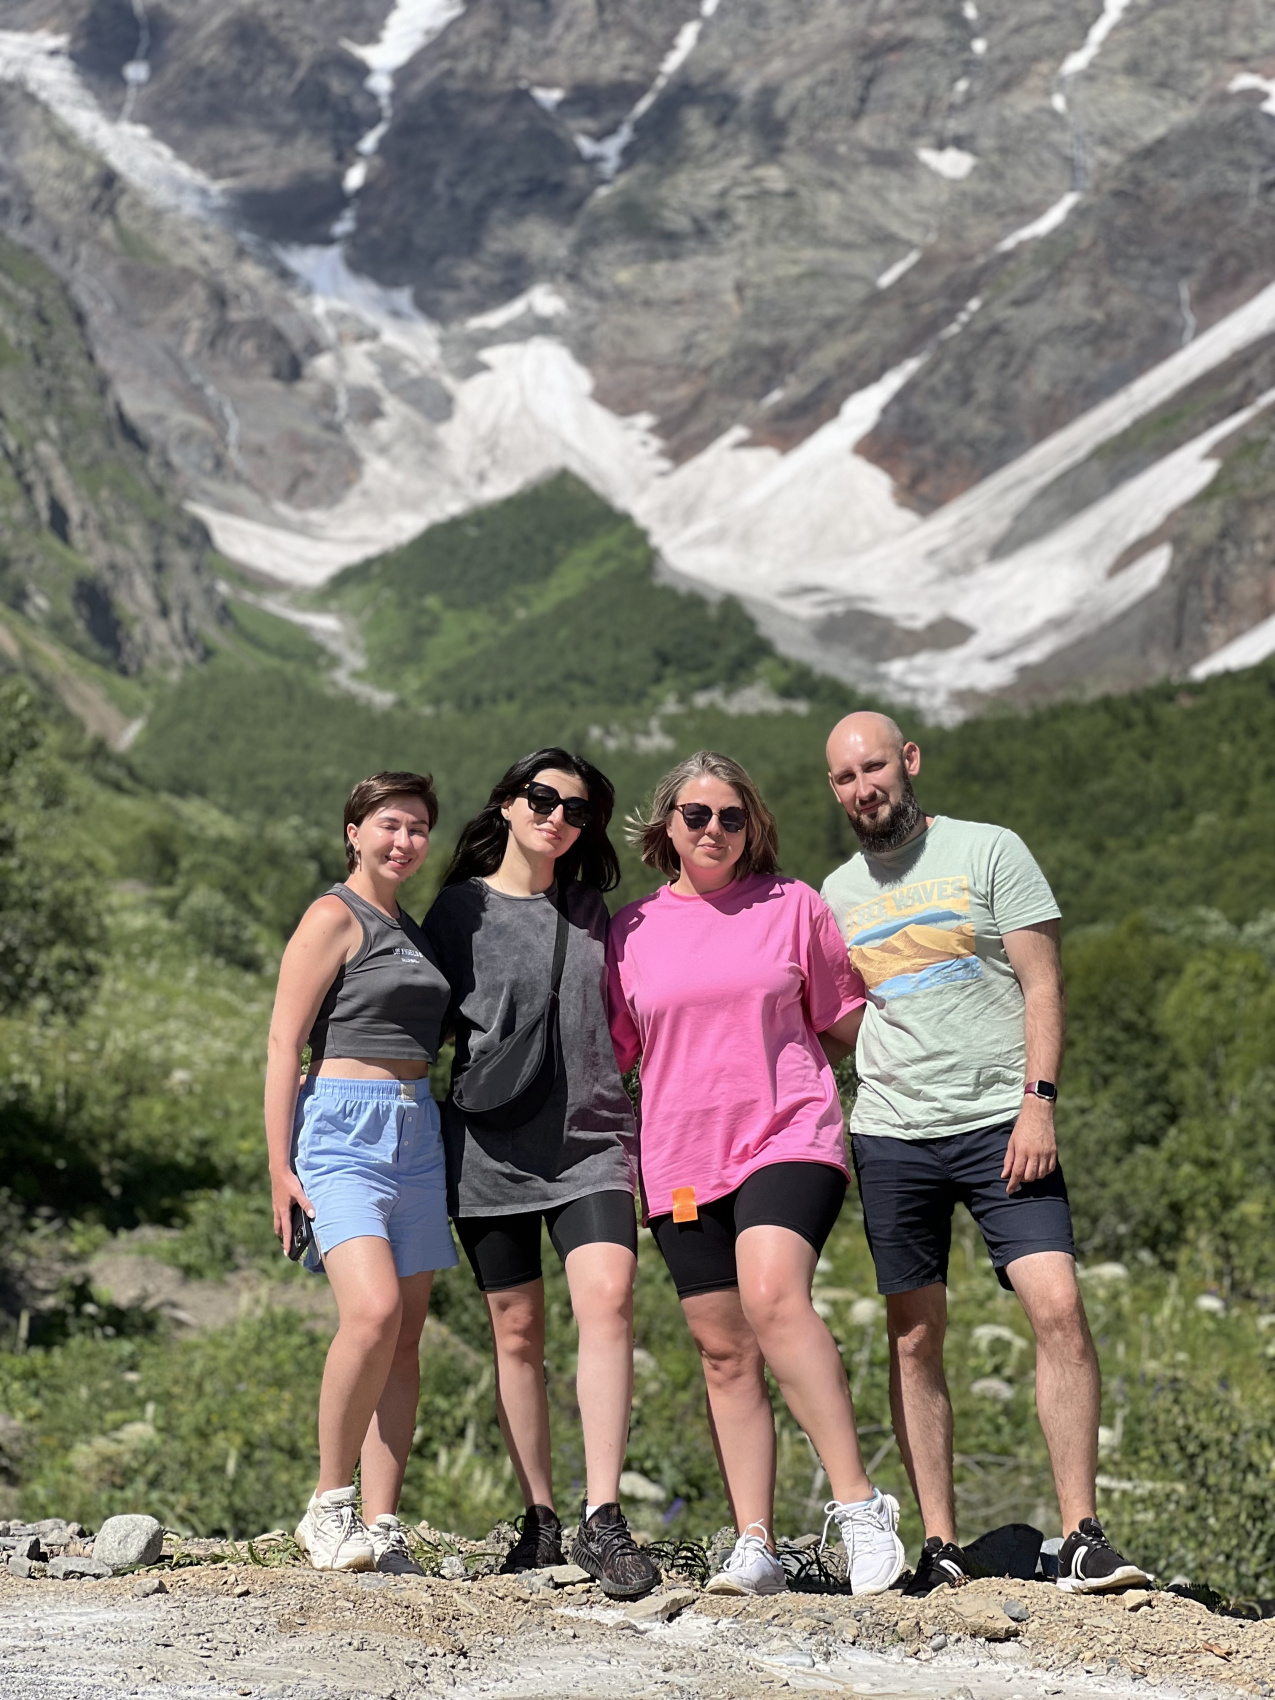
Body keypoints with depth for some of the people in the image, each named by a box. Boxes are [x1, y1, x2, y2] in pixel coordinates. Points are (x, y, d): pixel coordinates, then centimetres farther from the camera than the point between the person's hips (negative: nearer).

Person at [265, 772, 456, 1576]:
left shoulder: (411, 930, 20)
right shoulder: (334, 918, -3)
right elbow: (285, 1042, -7)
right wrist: (280, 1165, -12)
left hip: (417, 1133, 7)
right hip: (344, 1130, -7)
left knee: (406, 1337, 1)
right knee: (373, 1313, -23)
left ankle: (381, 1527, 2)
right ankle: (329, 1505, -10)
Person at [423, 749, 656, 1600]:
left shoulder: (590, 911, 12)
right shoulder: (460, 910, 4)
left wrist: (625, 1119, 17)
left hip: (591, 1138, 1)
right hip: (492, 1144, -1)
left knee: (607, 1299, -19)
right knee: (518, 1332, 3)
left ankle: (604, 1517, -22)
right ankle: (540, 1515, 15)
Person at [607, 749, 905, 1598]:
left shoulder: (791, 905, 6)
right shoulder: (631, 930, 11)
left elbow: (848, 1017, 15)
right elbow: (611, 1052, 18)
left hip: (789, 1137, -3)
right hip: (682, 1160, 3)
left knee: (773, 1297, -27)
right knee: (724, 1352, 3)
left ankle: (859, 1503, -24)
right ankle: (756, 1548, 5)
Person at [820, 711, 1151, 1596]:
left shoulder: (989, 852, 2)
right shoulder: (837, 893, 13)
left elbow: (1043, 985, -2)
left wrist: (1039, 1101, -12)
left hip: (1001, 1124, -3)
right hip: (892, 1135, 3)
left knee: (1059, 1307, -15)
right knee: (916, 1338, 2)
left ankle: (1083, 1536, -10)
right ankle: (939, 1545, 8)